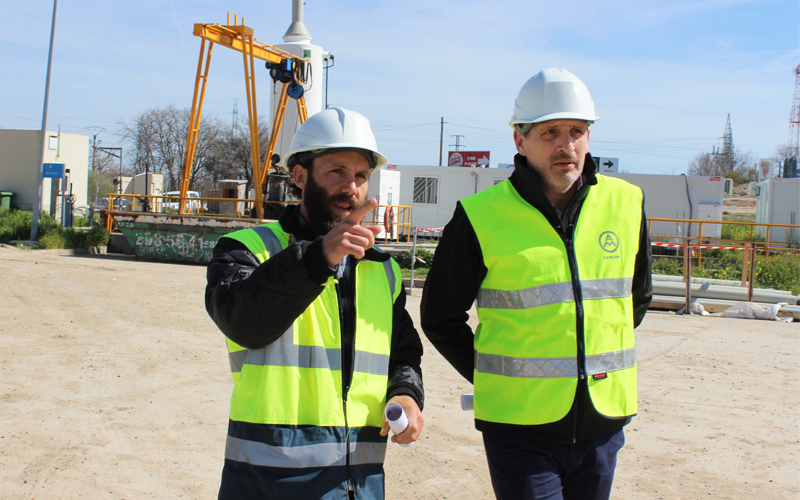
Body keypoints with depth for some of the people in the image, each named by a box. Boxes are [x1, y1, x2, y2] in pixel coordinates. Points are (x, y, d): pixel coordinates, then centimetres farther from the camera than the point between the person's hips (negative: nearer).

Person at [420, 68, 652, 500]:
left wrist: (600, 364, 13)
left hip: (602, 423, 4)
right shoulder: (482, 218, -9)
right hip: (519, 426, -4)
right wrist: (494, 380, 2)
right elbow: (440, 319, 2)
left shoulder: (625, 204, 3)